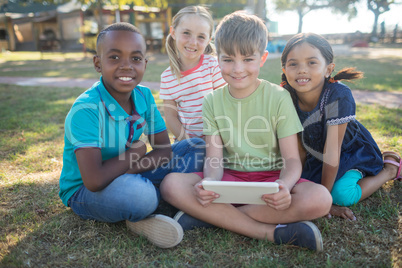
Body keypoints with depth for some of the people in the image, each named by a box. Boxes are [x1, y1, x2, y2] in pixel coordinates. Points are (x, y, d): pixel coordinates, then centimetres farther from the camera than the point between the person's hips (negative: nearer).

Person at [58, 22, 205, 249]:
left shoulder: (144, 96, -7)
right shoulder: (86, 109, -27)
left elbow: (164, 151, -4)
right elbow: (94, 181, -35)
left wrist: (131, 167, -23)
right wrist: (134, 153, -19)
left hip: (124, 176, 7)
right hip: (83, 193, -6)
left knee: (199, 148, -2)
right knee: (138, 193, -41)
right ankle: (139, 215, -3)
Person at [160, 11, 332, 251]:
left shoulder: (279, 98, -4)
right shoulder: (213, 102, 2)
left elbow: (292, 160, -8)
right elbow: (214, 158, -4)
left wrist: (284, 186, -32)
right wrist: (209, 182, -28)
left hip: (271, 178, -1)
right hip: (229, 178, 2)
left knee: (320, 199, -31)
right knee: (171, 185, -24)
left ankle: (211, 216, -22)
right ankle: (271, 232, -24)